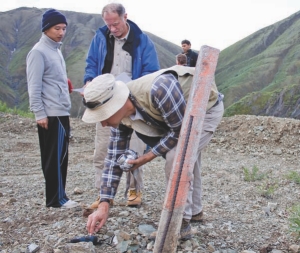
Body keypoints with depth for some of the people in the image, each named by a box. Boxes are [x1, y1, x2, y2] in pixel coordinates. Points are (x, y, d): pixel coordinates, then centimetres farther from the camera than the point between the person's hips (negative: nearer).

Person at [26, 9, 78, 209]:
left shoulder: (57, 50, 17)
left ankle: (59, 196, 18)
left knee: (61, 156, 11)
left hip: (62, 113, 9)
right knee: (54, 157, -5)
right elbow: (34, 86, -15)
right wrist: (39, 113, -18)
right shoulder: (39, 52, -10)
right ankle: (56, 198, 2)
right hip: (50, 115, -9)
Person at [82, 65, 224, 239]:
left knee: (176, 158, -23)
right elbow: (115, 157, -12)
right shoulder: (120, 111, -18)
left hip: (207, 107, -7)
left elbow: (180, 130, -31)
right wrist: (104, 205, -15)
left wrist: (149, 156, -23)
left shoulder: (159, 89, -44)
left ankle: (181, 222, -7)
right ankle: (194, 211, 43)